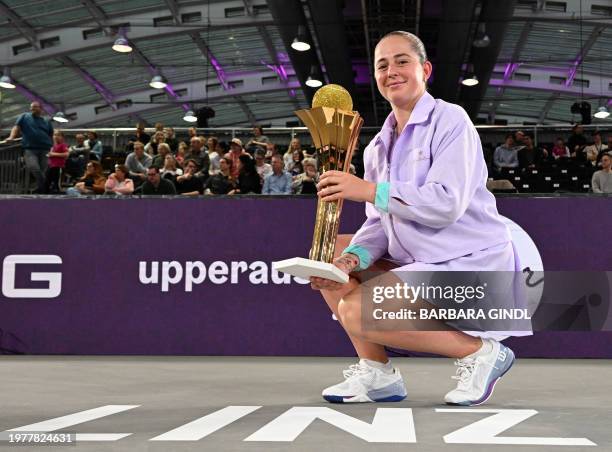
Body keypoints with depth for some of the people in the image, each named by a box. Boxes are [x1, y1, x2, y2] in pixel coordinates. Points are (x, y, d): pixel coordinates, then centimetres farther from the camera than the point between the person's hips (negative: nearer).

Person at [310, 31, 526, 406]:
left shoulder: (450, 120, -9)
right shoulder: (379, 146, 13)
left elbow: (447, 203, -22)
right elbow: (380, 224, 9)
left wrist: (370, 190, -21)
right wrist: (352, 259, -12)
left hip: (470, 264, -9)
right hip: (418, 263, 9)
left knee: (356, 311, -23)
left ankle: (479, 350, -9)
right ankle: (378, 373, 2)